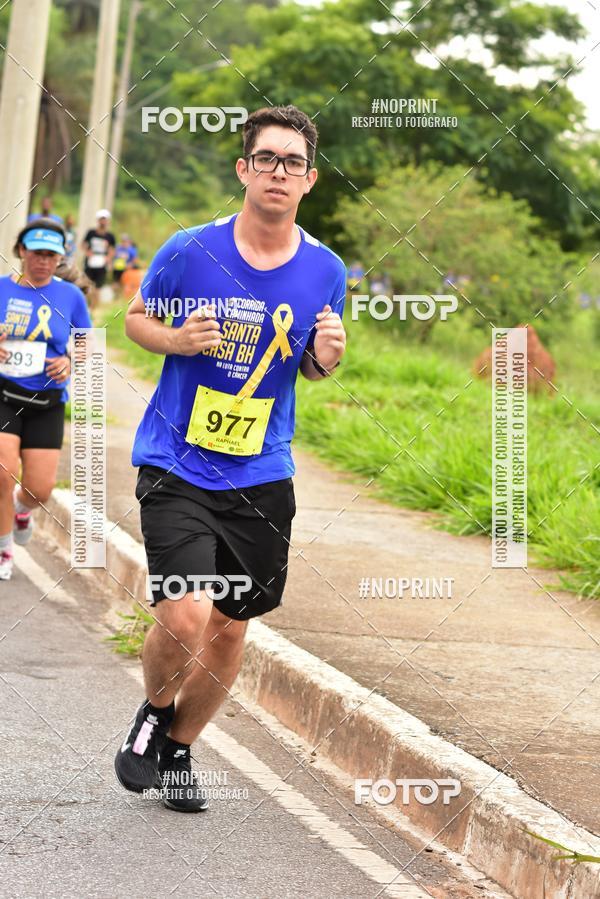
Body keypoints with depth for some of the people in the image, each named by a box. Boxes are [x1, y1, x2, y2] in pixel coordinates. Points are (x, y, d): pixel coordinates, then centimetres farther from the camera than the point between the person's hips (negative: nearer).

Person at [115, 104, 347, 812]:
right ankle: (153, 714, 14)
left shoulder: (325, 270, 0)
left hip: (262, 476, 3)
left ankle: (178, 749, 33)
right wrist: (176, 339, -13)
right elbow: (136, 317, 8)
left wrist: (326, 356, -9)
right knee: (186, 614, -19)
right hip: (176, 463, -3)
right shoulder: (190, 251, -8)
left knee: (231, 626, 9)